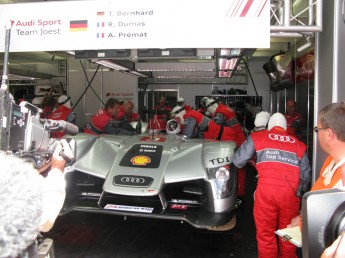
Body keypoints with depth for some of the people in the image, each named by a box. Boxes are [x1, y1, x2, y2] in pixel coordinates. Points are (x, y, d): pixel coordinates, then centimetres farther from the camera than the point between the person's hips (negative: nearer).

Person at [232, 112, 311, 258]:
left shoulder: (257, 137, 11)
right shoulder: (298, 144, 17)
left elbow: (238, 162, 9)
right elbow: (305, 175, 18)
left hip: (266, 192, -2)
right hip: (291, 193, 3)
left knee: (266, 234, 10)